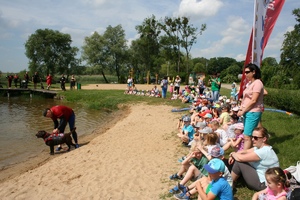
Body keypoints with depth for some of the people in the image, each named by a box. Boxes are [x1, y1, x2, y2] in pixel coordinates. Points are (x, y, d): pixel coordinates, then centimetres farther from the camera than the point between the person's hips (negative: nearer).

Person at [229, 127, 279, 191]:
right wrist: (233, 155, -6)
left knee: (239, 162, -15)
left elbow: (240, 158, -28)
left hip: (264, 184, -10)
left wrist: (233, 154, -7)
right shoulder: (260, 147, 1)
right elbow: (245, 151, 11)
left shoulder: (264, 151, -28)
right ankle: (233, 181, 14)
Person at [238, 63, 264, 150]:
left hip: (253, 112, -9)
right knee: (247, 136, 12)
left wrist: (243, 111, -12)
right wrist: (241, 109, 5)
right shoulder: (249, 83, 15)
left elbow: (253, 100, -17)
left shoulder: (257, 83, -12)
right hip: (247, 112, 9)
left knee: (247, 136, -9)